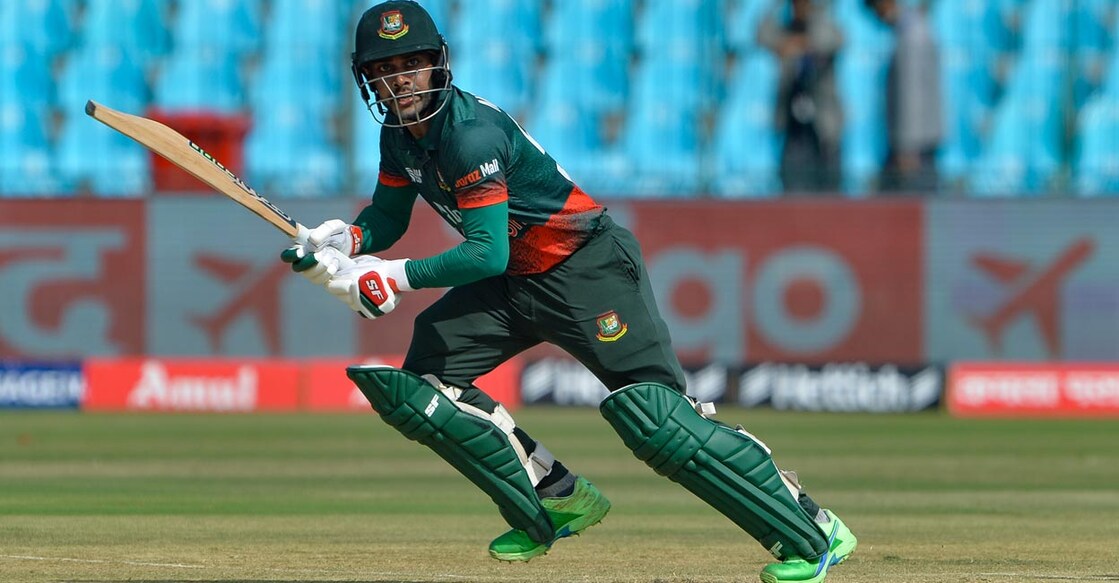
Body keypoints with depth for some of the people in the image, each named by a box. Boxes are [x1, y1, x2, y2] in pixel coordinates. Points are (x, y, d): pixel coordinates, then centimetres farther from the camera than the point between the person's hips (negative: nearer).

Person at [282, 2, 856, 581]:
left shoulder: (472, 134, -25)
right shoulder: (399, 132, 2)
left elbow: (487, 252, -28)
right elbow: (387, 217, 13)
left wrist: (396, 278, -28)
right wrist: (345, 240, -8)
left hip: (588, 270, -9)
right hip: (512, 282, 9)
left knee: (654, 416, -19)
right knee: (419, 382, 0)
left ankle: (813, 535, -15)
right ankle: (559, 501, 11)